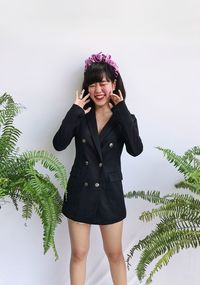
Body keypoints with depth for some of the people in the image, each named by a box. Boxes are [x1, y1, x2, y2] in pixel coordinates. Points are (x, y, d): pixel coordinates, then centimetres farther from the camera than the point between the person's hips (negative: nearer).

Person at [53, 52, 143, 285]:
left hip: (109, 192, 0)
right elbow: (59, 144, -14)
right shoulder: (81, 115, -1)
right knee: (78, 254, 13)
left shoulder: (124, 118, -2)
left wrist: (121, 110, -19)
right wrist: (75, 111, -17)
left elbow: (136, 149, -20)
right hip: (80, 191, 1)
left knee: (115, 254, 15)